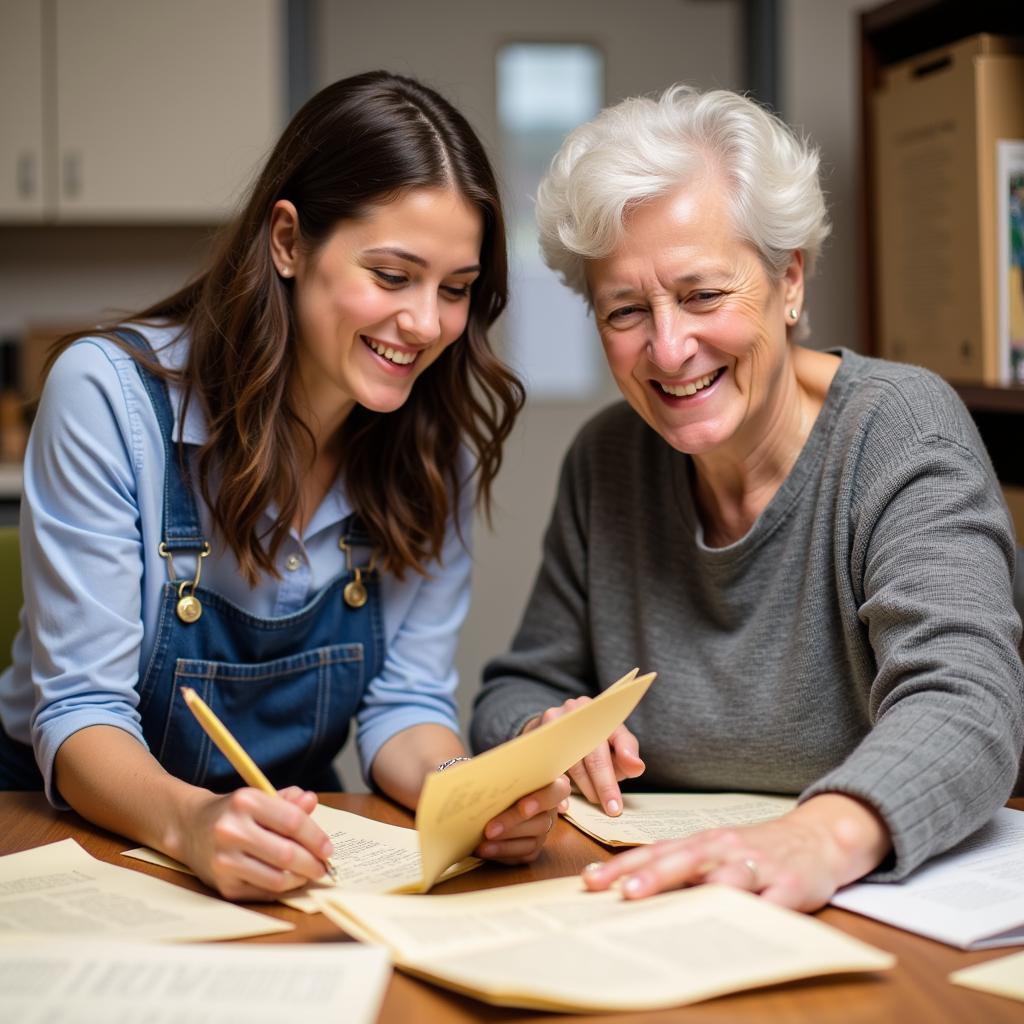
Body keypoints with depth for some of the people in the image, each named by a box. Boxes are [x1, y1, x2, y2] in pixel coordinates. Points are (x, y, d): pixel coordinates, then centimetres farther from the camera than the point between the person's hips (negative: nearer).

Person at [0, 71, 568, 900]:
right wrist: (189, 821, -39)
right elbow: (81, 714, -18)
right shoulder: (110, 395, -17)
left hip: (288, 858, 3)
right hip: (69, 832, -3)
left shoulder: (437, 435, -4)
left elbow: (406, 699, -2)